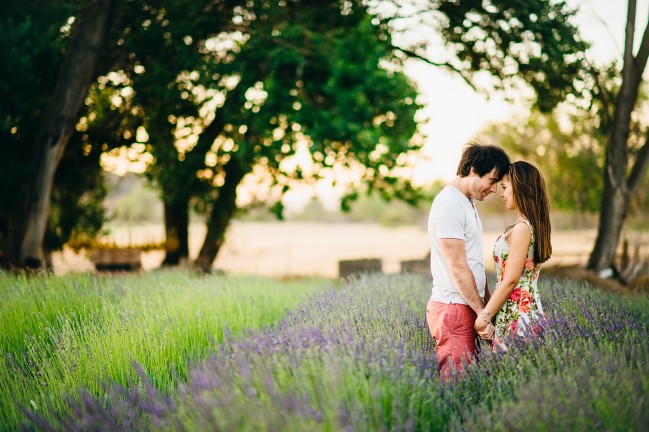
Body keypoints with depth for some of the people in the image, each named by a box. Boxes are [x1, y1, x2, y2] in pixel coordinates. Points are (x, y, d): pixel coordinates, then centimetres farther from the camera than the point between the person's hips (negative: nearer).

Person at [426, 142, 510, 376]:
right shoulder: (449, 204, -15)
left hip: (468, 306, 10)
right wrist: (483, 313, -13)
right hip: (453, 309, -10)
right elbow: (458, 268, -17)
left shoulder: (468, 202, 17)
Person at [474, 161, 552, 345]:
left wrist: (485, 315, -11)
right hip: (530, 308, 9)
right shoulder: (534, 225, 12)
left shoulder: (521, 228, -16)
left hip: (516, 315, -9)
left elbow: (510, 281, -17)